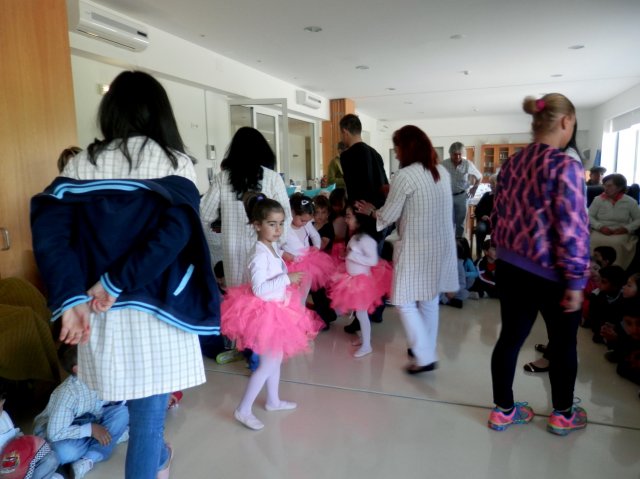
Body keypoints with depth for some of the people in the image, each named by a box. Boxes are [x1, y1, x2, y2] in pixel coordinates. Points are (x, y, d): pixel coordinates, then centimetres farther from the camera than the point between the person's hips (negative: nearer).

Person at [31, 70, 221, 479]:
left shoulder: (81, 163, 4)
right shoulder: (175, 164, -5)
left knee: (144, 407, 27)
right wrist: (116, 283, -15)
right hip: (154, 308, -4)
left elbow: (49, 230, -7)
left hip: (100, 311, 5)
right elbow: (175, 234, -20)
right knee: (149, 415, 10)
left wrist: (71, 299, -10)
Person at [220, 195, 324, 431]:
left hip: (277, 309, 9)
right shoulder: (259, 254, -25)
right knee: (268, 364, -1)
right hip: (265, 312, -9)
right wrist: (287, 279, -29)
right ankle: (243, 410, 13)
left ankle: (273, 401, 38)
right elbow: (258, 288, -31)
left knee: (276, 358, 21)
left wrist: (290, 280, 7)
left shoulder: (273, 247, 3)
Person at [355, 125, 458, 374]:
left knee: (405, 302, 5)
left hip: (416, 248, -8)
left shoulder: (405, 176, -15)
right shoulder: (442, 172, 8)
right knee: (429, 300, 18)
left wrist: (371, 211, 10)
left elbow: (387, 217, -10)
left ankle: (425, 357, 6)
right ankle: (426, 348, 32)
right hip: (441, 246, 8)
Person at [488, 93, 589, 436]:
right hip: (550, 273, -6)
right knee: (563, 344, 14)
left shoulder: (512, 163, 4)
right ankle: (562, 415, 32)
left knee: (510, 337, 13)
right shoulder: (565, 166, -16)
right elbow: (572, 229, -19)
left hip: (511, 267, 6)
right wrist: (576, 280, -13)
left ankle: (502, 410, 26)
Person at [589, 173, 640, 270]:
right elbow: (589, 216, 3)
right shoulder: (598, 199, 5)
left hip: (621, 233, 0)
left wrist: (626, 228, -11)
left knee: (616, 244, -36)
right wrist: (600, 227, -13)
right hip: (600, 232, 1)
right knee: (594, 242, -34)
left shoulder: (630, 202, 4)